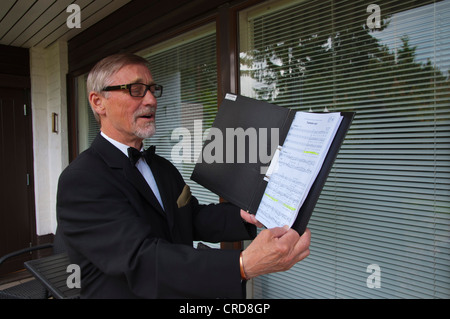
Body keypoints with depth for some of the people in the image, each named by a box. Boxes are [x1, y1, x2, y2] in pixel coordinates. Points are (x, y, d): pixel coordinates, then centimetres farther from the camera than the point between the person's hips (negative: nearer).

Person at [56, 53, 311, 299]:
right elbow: (141, 260, -26)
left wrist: (245, 214, -12)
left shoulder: (162, 167, 10)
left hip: (184, 294, 6)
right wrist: (243, 265, -35)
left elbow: (193, 218, 6)